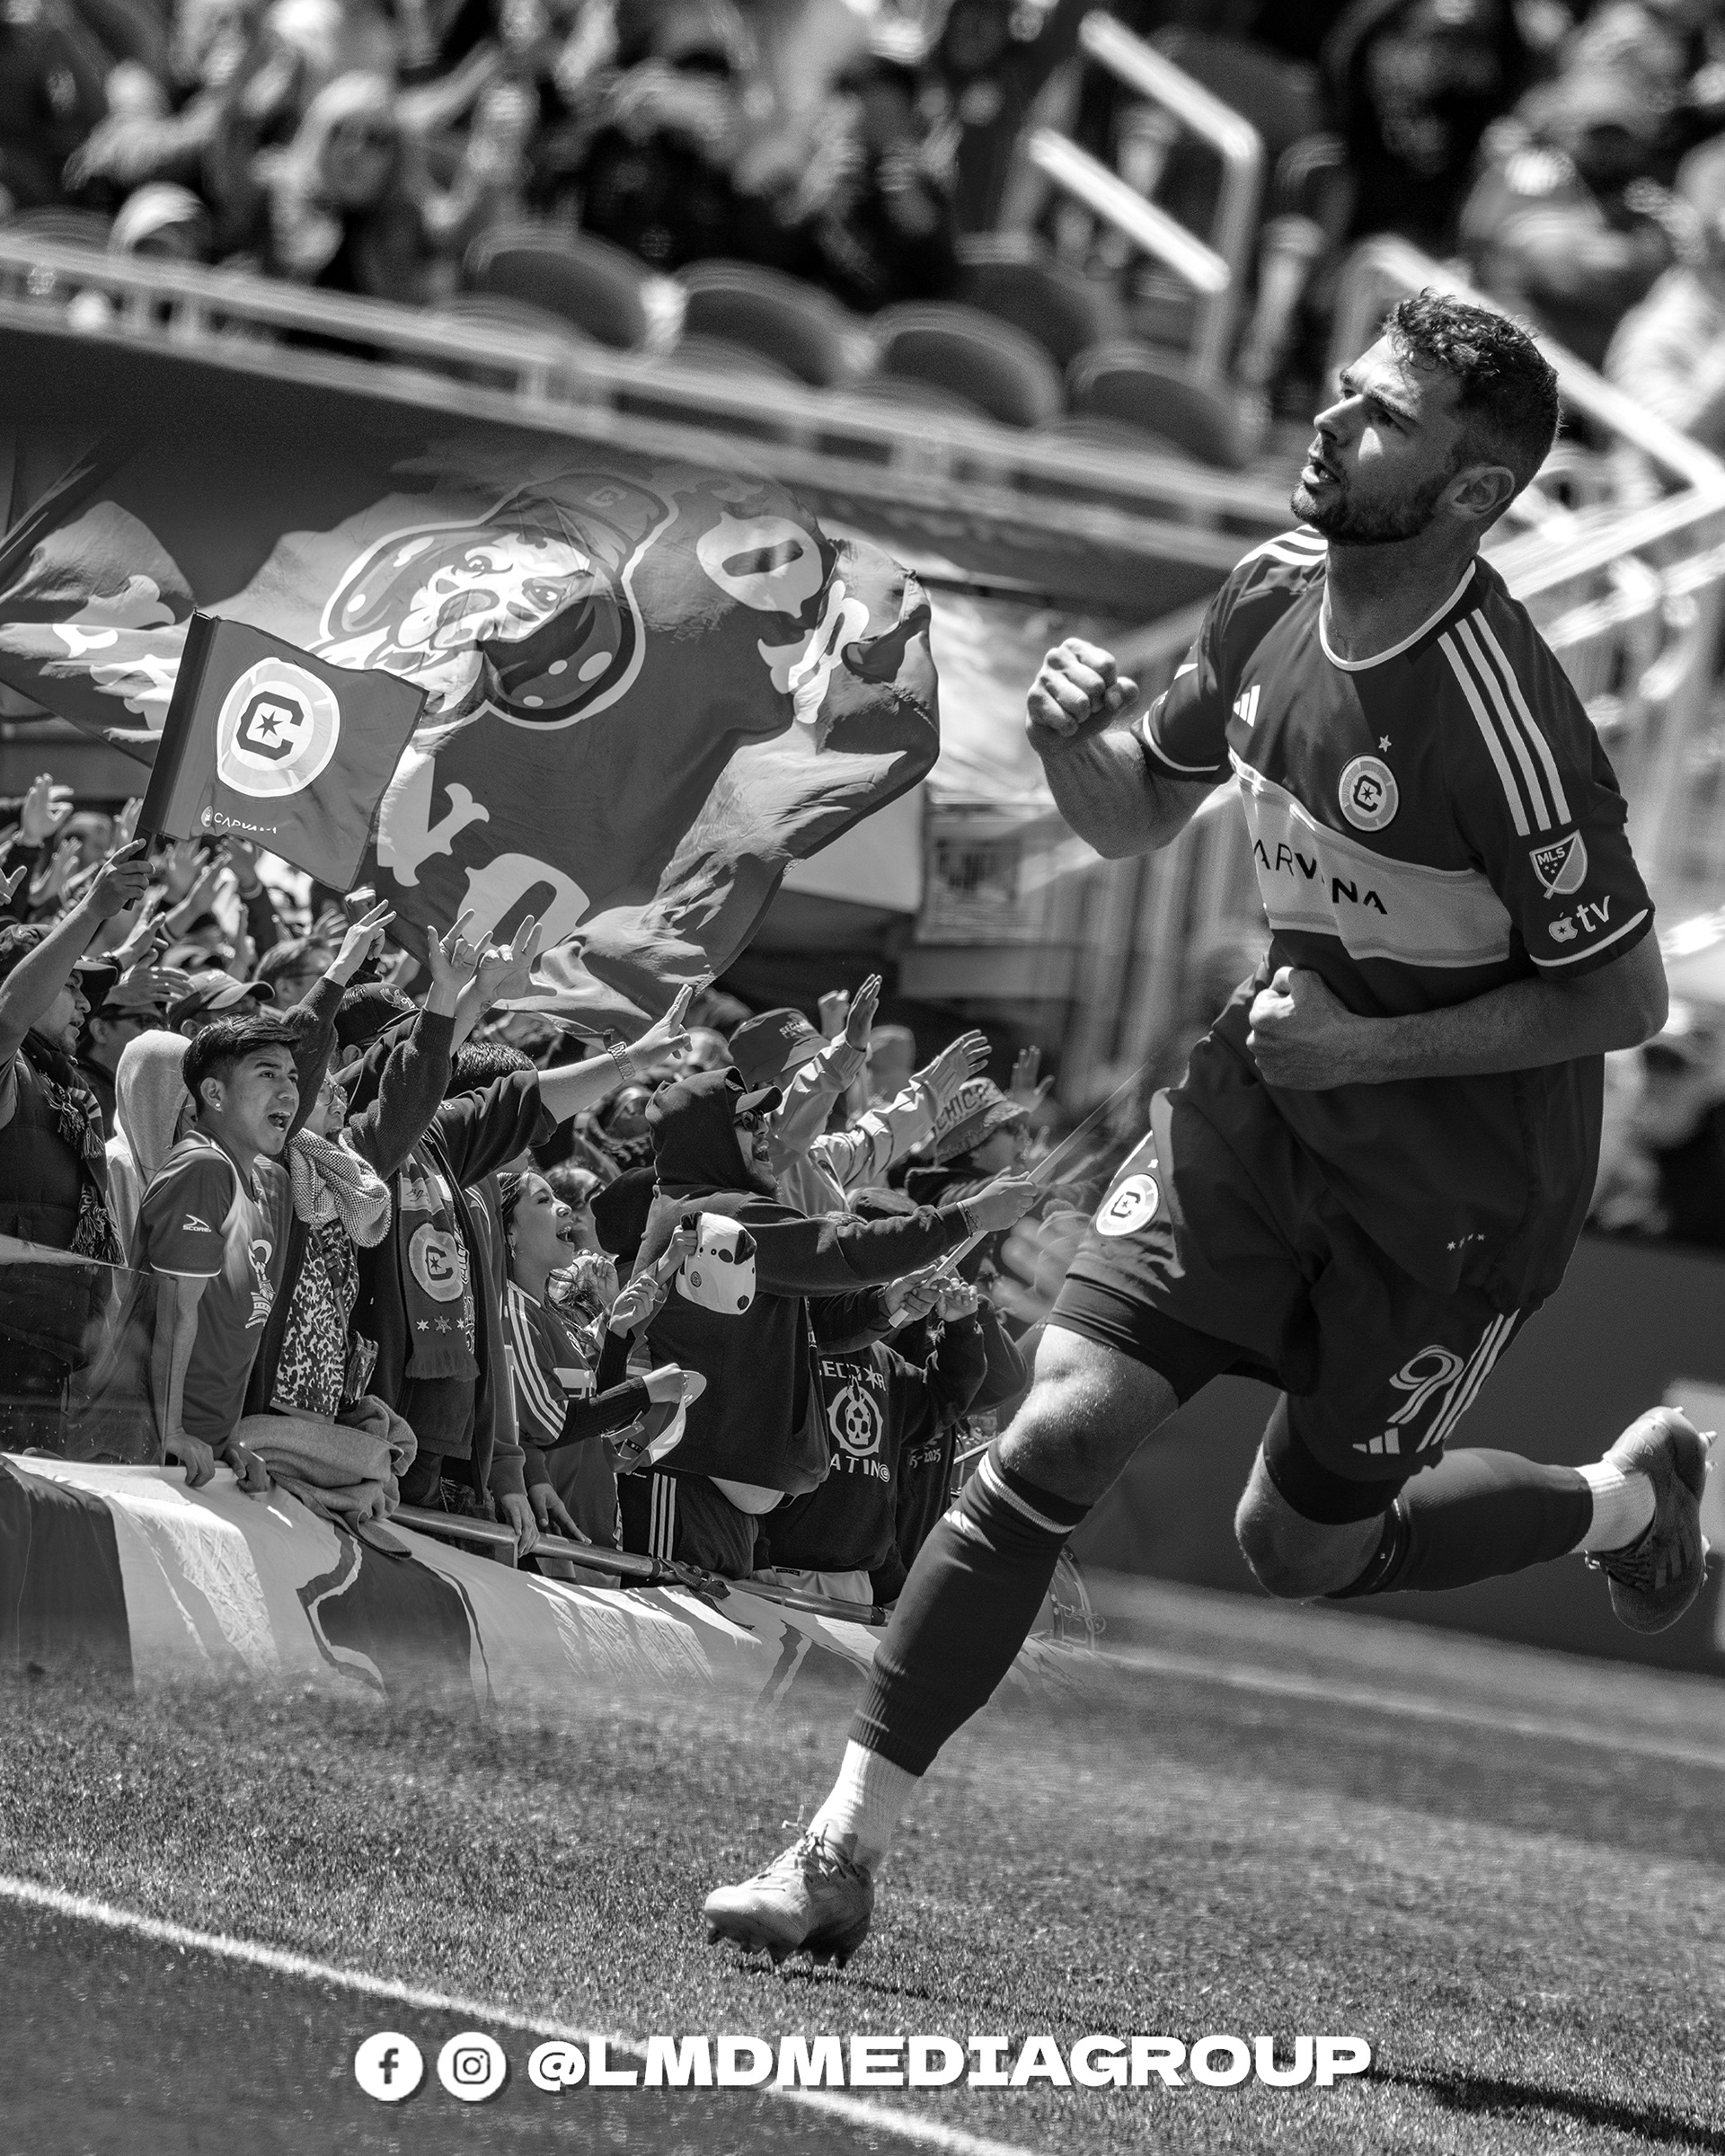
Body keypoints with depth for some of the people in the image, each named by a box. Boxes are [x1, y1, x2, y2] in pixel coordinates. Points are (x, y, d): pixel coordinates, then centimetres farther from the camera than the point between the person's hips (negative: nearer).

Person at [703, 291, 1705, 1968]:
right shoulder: (1277, 592, -6)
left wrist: (1373, 1046, -21)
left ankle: (1622, 1499, 39)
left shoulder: (1502, 727, -27)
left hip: (1460, 1167, -5)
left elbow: (1628, 998, -18)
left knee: (1299, 1552, 10)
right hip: (1274, 1083, 5)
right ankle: (844, 1855, -6)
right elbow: (1134, 818, 9)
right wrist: (1071, 737, -13)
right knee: (1057, 1435, -10)